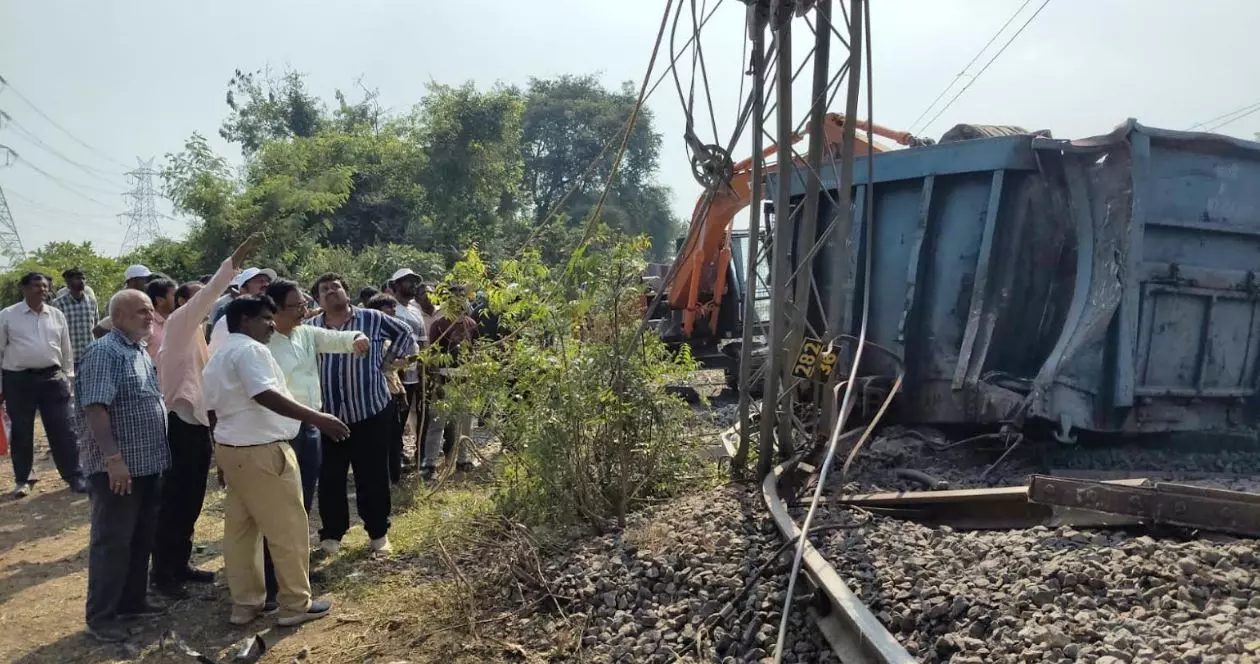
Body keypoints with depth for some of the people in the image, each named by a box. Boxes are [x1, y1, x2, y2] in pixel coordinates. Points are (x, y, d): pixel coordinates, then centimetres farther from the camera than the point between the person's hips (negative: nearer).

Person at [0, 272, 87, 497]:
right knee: (21, 432, 8)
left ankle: (74, 476, 10)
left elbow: (66, 349, 14)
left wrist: (67, 377, 12)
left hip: (52, 378, 2)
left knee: (63, 430, 2)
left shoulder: (57, 315, 7)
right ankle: (22, 479, 24)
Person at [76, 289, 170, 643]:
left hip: (147, 462, 9)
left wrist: (157, 454, 19)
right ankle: (101, 615, 11)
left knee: (141, 539, 16)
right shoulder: (104, 352, -15)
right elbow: (95, 408, -23)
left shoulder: (141, 351, 13)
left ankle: (131, 601, 28)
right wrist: (113, 458, -27)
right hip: (118, 467, -9)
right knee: (112, 542, 0)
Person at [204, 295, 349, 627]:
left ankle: (244, 603, 21)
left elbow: (212, 406, 20)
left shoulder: (218, 357, 17)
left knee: (239, 529, 14)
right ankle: (296, 604, 7)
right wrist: (315, 417, -34)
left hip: (229, 448, 10)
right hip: (261, 451, -10)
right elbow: (266, 395, -28)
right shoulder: (251, 350, -14)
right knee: (288, 529, -1)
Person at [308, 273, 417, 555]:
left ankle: (378, 532, 21)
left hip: (370, 412, -2)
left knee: (373, 476, 6)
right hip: (328, 415, 2)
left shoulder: (372, 319, -1)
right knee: (330, 478, 8)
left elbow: (404, 334, 11)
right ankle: (332, 533, 23)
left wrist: (388, 362, 4)